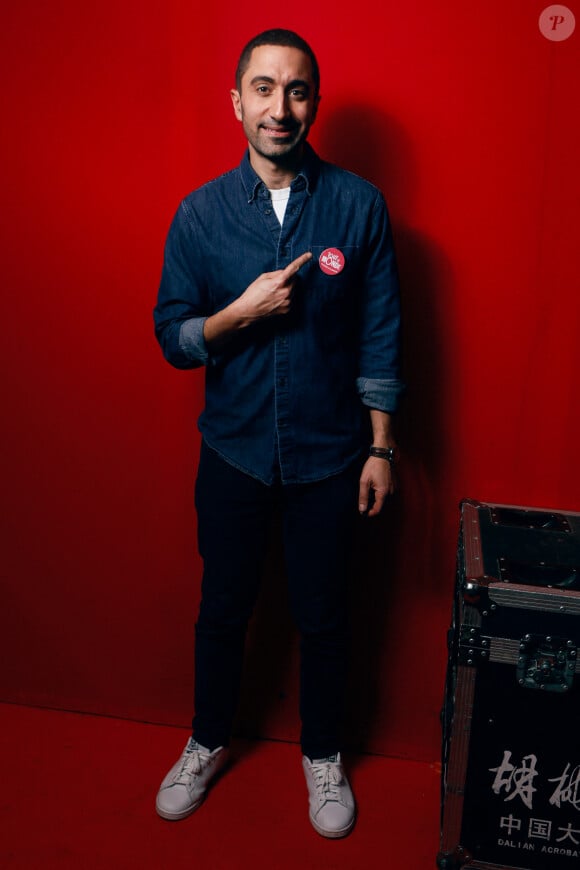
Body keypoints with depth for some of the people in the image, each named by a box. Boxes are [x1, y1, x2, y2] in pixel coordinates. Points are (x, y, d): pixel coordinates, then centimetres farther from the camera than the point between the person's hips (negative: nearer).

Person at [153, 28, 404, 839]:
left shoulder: (358, 205, -7)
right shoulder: (201, 213, -4)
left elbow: (380, 338, -3)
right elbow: (172, 339, -2)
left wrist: (381, 447, -4)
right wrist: (243, 312, -19)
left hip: (328, 455, -1)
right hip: (234, 452, 1)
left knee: (323, 615, 14)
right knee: (223, 607, 17)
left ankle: (322, 755, 39)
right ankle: (209, 740, 42)